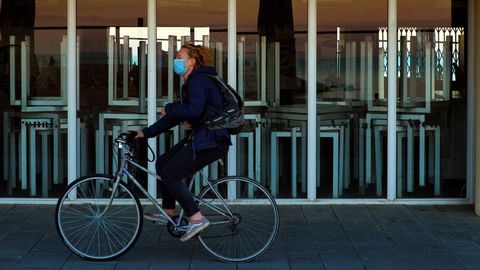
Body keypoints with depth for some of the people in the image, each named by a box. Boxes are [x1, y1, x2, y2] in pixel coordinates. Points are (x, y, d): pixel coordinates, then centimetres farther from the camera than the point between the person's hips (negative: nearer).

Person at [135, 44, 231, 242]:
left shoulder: (199, 80, -13)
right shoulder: (191, 83, 19)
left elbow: (194, 111, -29)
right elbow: (176, 117, 21)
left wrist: (169, 109, -12)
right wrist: (147, 133, 18)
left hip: (211, 141, -10)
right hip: (200, 137, 10)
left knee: (170, 175, -12)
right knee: (162, 163, 14)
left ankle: (196, 219, -8)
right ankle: (168, 212, 23)